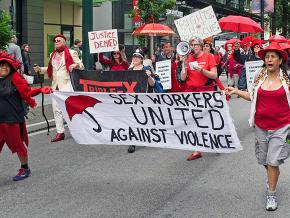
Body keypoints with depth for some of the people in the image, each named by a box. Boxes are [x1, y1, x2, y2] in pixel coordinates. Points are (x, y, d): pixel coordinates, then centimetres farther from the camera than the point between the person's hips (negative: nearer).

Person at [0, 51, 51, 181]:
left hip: (13, 118, -4)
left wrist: (40, 90, -20)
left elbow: (27, 93, -8)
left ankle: (25, 169, 26)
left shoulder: (14, 78, -6)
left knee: (18, 144, 7)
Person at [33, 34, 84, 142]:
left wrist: (76, 65, -26)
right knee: (56, 109, 6)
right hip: (55, 85, 7)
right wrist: (40, 69, 12)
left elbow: (81, 65, -5)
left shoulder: (71, 53, -3)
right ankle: (60, 132, 12)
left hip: (66, 84, -7)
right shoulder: (53, 55, 17)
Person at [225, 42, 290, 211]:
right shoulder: (259, 76, 2)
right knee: (264, 159, 15)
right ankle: (274, 176, 46)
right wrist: (236, 91, 6)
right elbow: (253, 96, 13)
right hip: (261, 126, 3)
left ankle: (272, 194, 8)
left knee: (273, 161, -7)